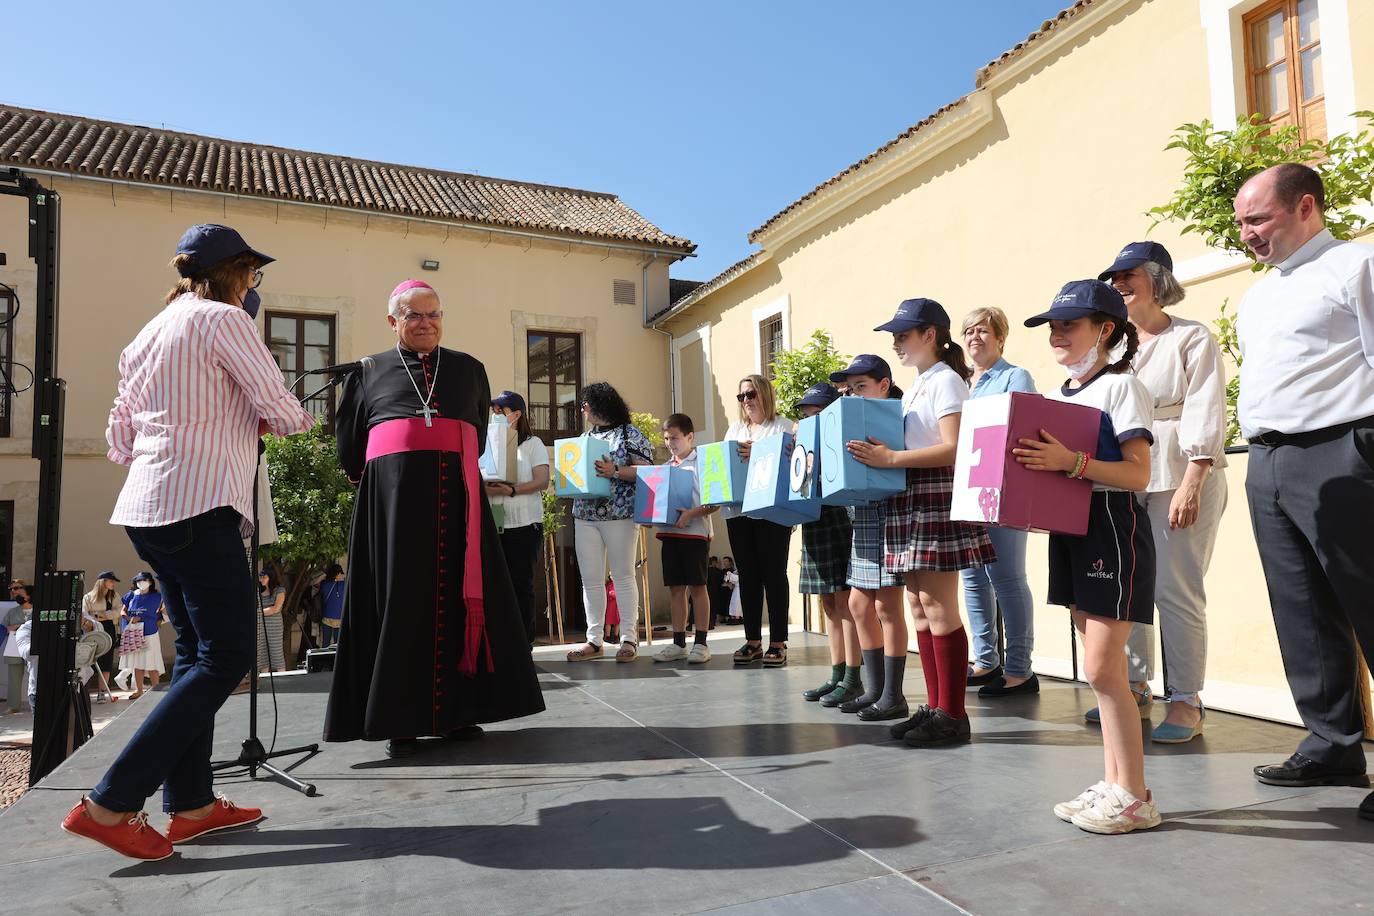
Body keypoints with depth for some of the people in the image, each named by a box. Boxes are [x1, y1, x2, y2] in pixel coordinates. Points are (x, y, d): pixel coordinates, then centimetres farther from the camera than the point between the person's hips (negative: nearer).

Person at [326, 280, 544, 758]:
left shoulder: (469, 369, 17)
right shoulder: (370, 371, 14)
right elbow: (349, 441, 15)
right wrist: (376, 481, 12)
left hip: (456, 494, 2)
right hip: (394, 495, -1)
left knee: (458, 599, 0)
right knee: (402, 601, -3)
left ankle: (456, 710, 8)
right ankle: (400, 718, 1)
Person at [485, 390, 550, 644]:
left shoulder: (532, 444, 6)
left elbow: (542, 482, -7)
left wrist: (512, 490, -21)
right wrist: (485, 489, -11)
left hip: (524, 525, -3)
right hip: (493, 525, 4)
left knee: (521, 584, -1)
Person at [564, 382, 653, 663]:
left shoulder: (630, 433, 0)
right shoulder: (586, 436, 20)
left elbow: (645, 470, -7)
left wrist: (615, 471, -19)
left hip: (619, 513, -6)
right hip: (585, 514, 6)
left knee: (623, 576, -1)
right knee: (590, 580, 4)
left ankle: (629, 639, 5)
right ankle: (594, 640, 10)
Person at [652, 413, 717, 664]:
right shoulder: (664, 468, 14)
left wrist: (690, 514, -22)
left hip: (695, 532, -6)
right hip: (669, 533, 6)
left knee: (697, 587, 0)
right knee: (675, 588, 8)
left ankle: (701, 643, 7)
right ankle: (678, 643, 16)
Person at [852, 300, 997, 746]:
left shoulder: (945, 380, -7)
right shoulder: (915, 387, 20)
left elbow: (954, 448, -20)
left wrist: (891, 458, -26)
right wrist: (878, 456, 7)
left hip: (937, 499, -9)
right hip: (909, 501, 9)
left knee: (938, 607, -7)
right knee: (919, 607, 9)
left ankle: (953, 715, 1)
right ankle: (934, 706, 17)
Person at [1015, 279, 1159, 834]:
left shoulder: (1120, 386, -8)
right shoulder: (1054, 398, 14)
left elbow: (1138, 474, -16)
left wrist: (1072, 462, -28)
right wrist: (1031, 467, -2)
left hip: (1113, 528, -8)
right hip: (1070, 530, 8)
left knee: (1102, 667, -7)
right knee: (1101, 668, 11)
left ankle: (1135, 798, 5)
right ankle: (1114, 783, 20)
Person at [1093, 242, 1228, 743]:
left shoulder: (1192, 338, 1)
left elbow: (1203, 416, -9)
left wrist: (1191, 486, -18)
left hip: (1177, 477, -6)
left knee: (1175, 589, -6)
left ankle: (1186, 701, 4)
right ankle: (1135, 690, 16)